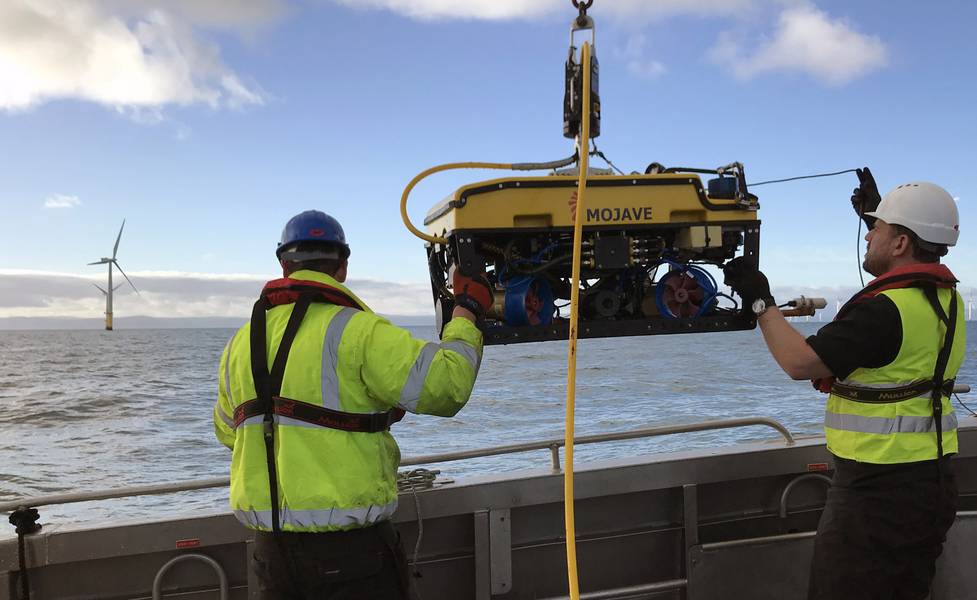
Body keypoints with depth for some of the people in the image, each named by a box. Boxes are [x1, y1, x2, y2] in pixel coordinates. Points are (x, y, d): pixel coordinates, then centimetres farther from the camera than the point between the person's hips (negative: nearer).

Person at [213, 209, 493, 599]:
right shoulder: (355, 330, -15)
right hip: (349, 548, -6)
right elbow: (446, 384, -18)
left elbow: (228, 433, 19)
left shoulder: (240, 343, 5)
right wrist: (467, 312, -4)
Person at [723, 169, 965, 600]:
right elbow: (901, 281, 30)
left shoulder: (883, 310, -23)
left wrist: (760, 302, -10)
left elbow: (799, 362, -22)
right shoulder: (947, 296, 5)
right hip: (934, 483, 9)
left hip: (878, 490, -9)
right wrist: (875, 213, 35)